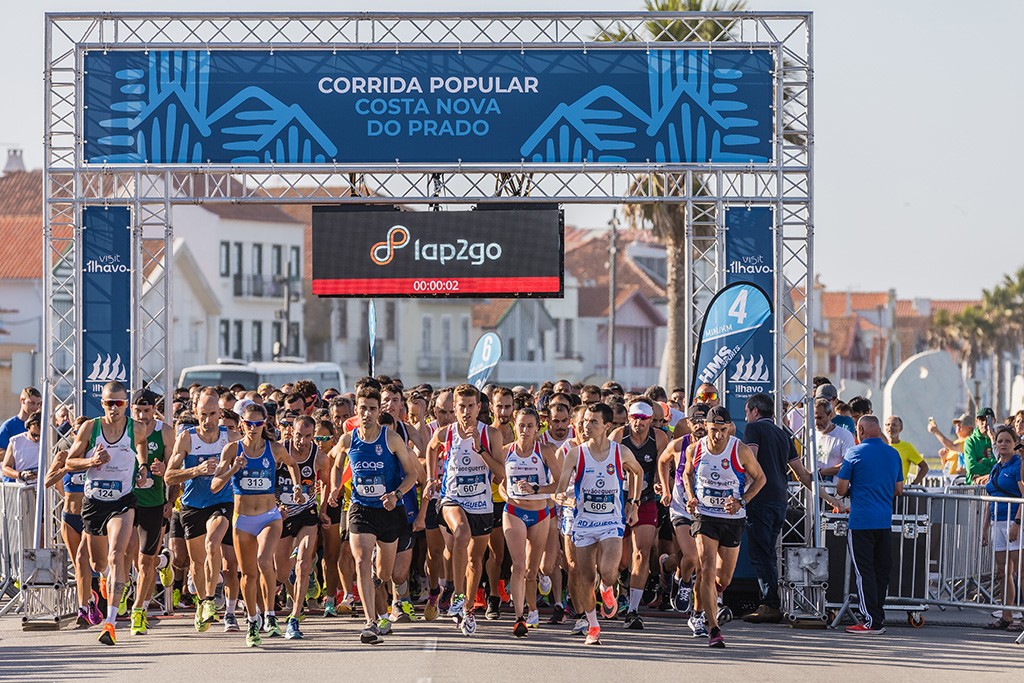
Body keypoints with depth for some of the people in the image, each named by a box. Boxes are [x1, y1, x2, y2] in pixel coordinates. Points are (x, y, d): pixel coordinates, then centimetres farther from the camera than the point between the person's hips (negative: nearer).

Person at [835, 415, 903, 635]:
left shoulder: (855, 453, -7)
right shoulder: (893, 454, 10)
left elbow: (841, 489, -4)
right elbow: (898, 490, 16)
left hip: (862, 521, -5)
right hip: (885, 521, 5)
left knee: (864, 571, -3)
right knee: (882, 569, 11)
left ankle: (871, 621, -7)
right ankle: (878, 618, 15)